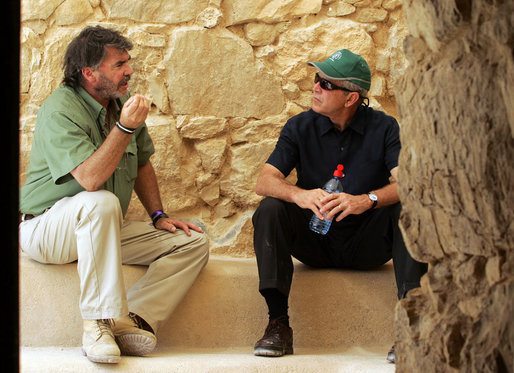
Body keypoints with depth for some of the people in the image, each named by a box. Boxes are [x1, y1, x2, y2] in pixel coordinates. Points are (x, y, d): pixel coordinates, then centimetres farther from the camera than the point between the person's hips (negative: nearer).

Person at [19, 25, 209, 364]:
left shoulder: (123, 103, 6)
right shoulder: (60, 111, -18)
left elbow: (142, 163, 19)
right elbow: (90, 179, -30)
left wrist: (158, 215, 8)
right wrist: (125, 128, -31)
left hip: (105, 229, 8)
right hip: (46, 228, -8)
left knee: (193, 243, -7)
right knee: (102, 202, -40)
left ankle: (134, 320, -25)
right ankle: (101, 320, -35)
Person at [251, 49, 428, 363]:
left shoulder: (383, 128, -5)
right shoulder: (300, 127, -1)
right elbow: (265, 181, -12)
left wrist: (366, 200, -41)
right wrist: (300, 195, -35)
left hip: (367, 246, -1)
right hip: (315, 243, 2)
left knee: (407, 209, -28)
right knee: (270, 208, -24)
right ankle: (278, 323, -28)